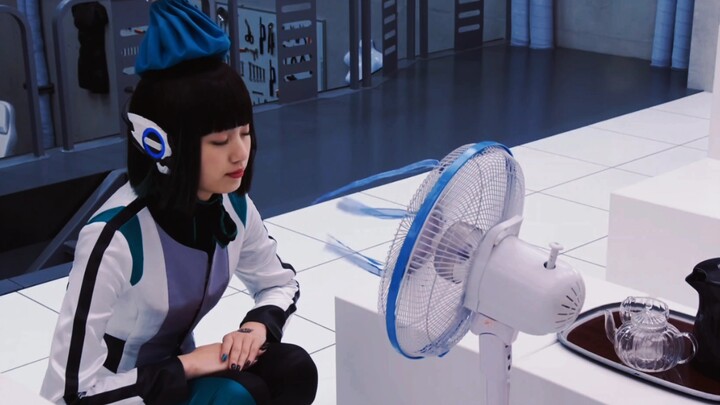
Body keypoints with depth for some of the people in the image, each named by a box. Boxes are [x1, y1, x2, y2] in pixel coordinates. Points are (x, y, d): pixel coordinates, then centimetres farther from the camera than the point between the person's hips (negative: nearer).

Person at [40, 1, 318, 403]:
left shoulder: (233, 207, -11)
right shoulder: (116, 236, -31)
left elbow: (281, 283, 8)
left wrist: (258, 325, -13)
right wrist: (188, 365, -24)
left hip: (177, 371, 6)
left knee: (294, 369, -19)